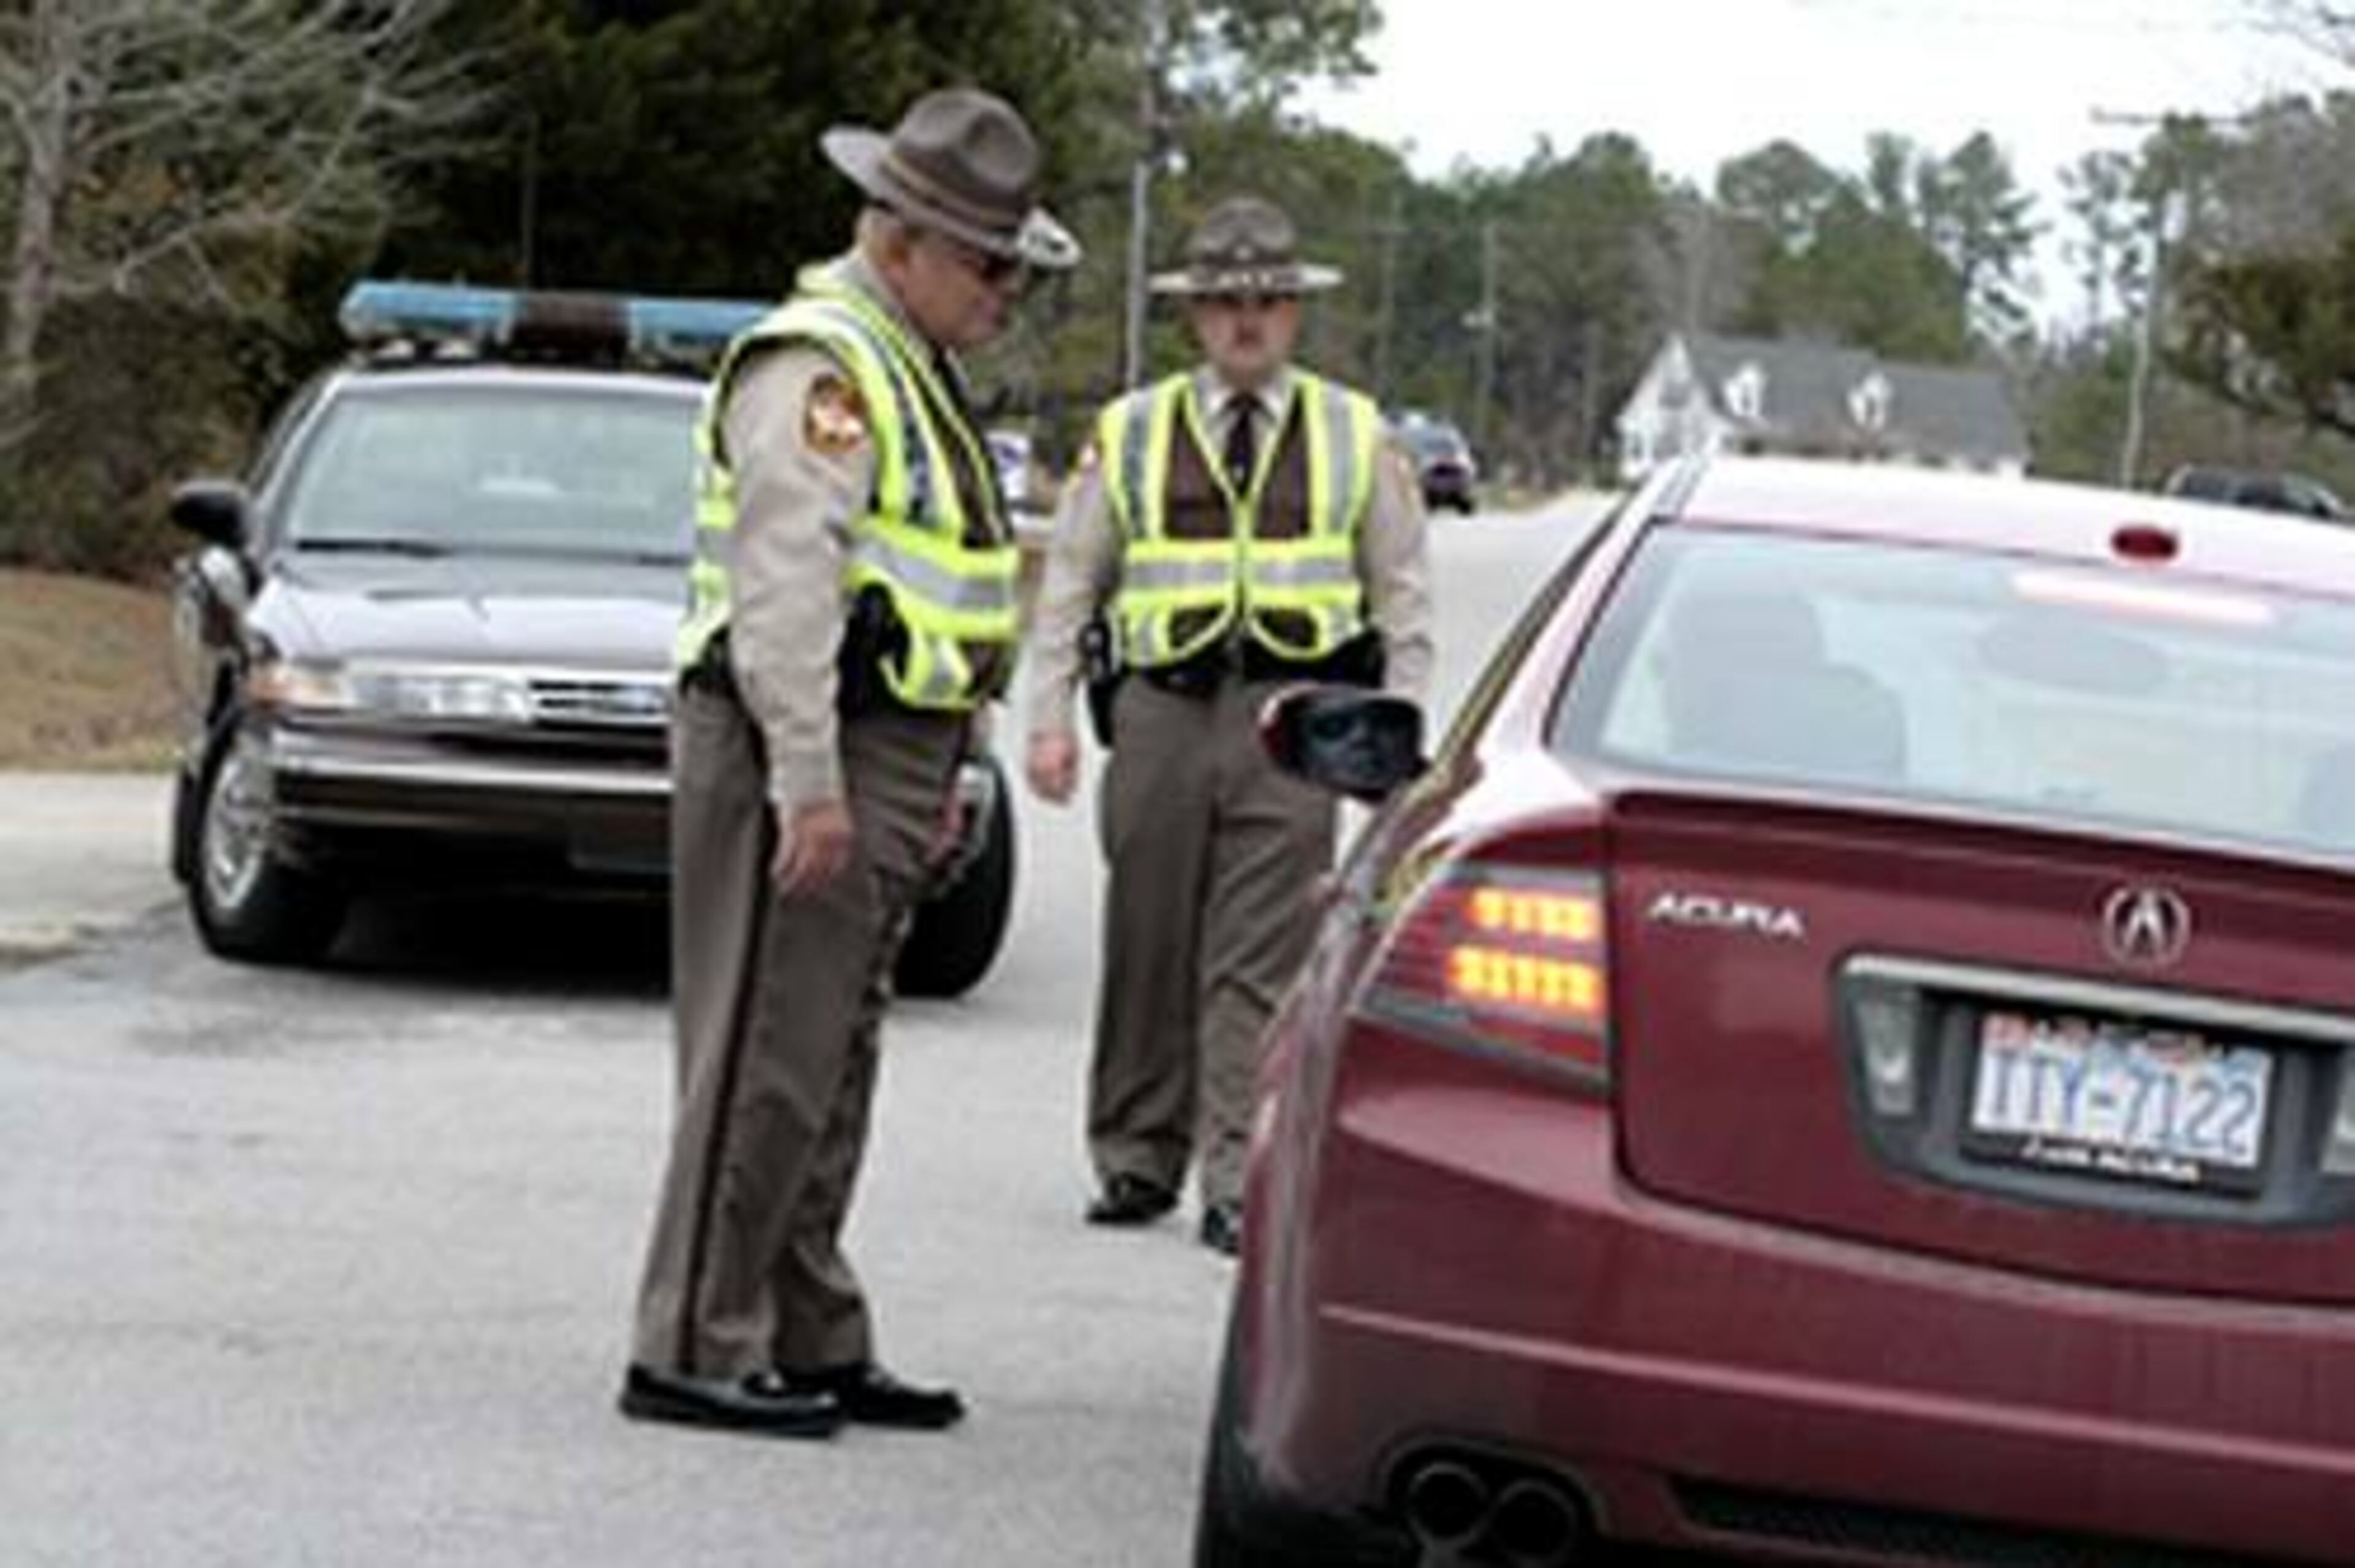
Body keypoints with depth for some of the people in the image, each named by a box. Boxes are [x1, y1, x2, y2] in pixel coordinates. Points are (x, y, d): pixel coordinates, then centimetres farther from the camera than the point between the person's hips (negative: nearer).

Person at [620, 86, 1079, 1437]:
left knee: (829, 1069, 14)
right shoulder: (819, 367, -14)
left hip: (877, 766, 10)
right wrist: (809, 785, -26)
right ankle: (692, 1351, -6)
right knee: (765, 1063, -9)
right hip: (802, 764, -10)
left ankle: (812, 1343, 20)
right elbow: (785, 579, -22)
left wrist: (934, 776, 24)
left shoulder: (910, 371, 20)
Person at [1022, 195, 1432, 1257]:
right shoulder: (1131, 433, 9)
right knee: (1147, 951, 7)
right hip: (1163, 711, 1)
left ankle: (1238, 1184, -6)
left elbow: (1403, 592, 13)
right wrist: (1049, 718, 3)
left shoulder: (1353, 435, 10)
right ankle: (1137, 1161, 19)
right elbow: (1068, 583, 12)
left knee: (1258, 966, -6)